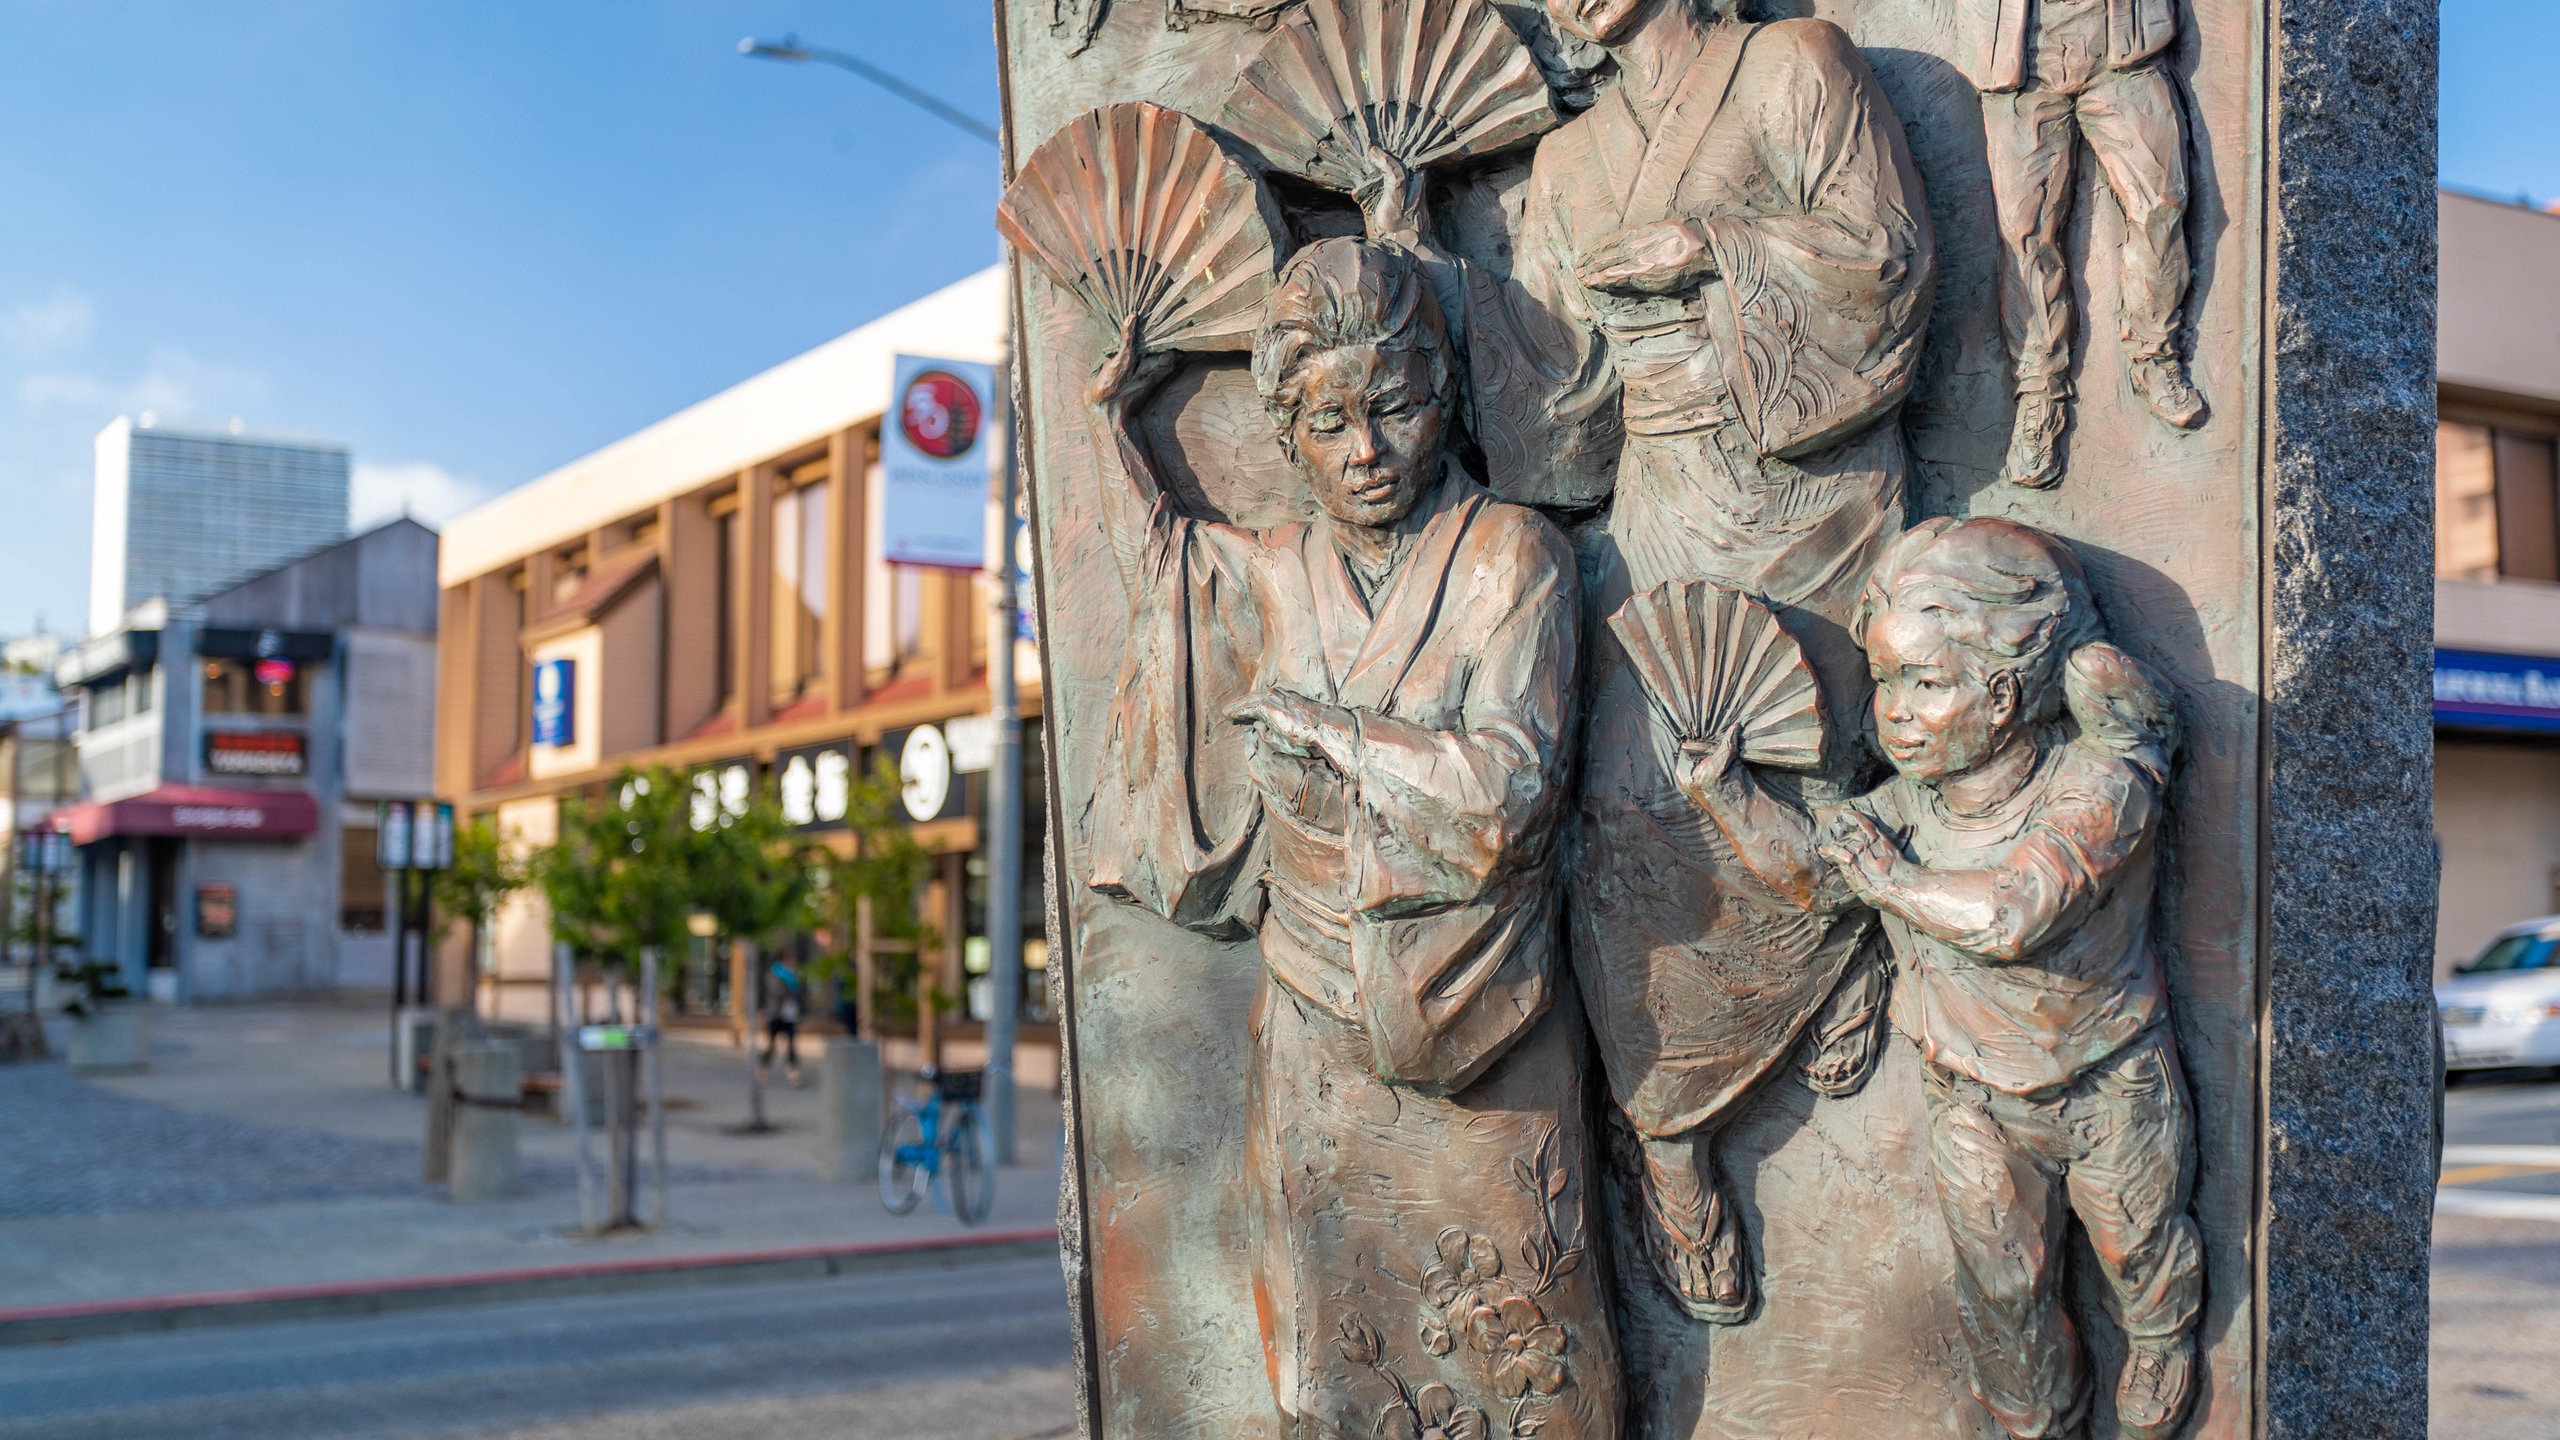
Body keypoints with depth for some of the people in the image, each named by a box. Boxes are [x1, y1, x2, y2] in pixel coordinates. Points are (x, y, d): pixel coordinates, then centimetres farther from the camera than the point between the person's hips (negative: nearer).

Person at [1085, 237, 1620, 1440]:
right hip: (1319, 1043, 3)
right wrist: (1113, 414, 28)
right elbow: (1152, 546, 28)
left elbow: (1504, 790, -18)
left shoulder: (1512, 559, -7)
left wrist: (1306, 721, -11)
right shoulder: (1266, 577, 5)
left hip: (1486, 1052, -3)